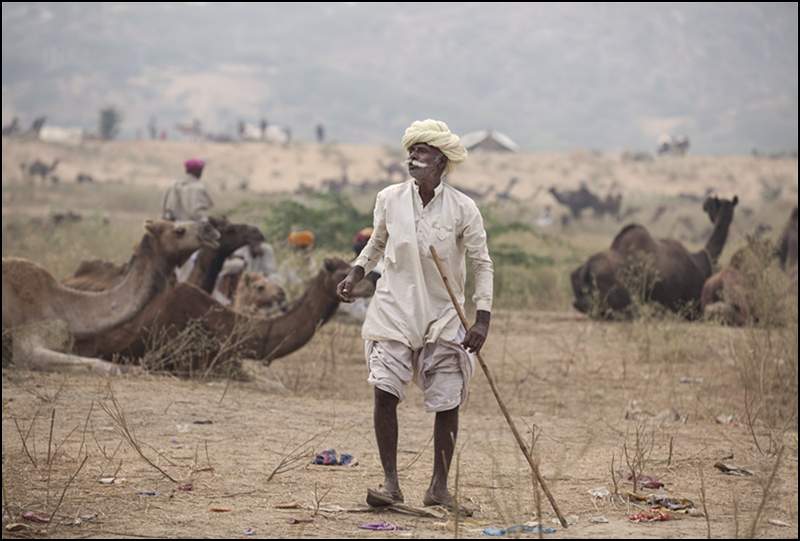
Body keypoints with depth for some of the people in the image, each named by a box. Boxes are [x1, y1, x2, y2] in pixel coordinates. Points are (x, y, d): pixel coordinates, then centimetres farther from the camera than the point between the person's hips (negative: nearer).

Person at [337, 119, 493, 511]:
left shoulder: (462, 209, -8)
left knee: (447, 403, 0)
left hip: (443, 316, -1)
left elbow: (482, 264, -2)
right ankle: (390, 482, -3)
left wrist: (483, 318, -10)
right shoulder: (389, 199, -1)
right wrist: (355, 275, 1)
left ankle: (439, 485, 14)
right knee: (384, 393, -10)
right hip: (394, 310, 1)